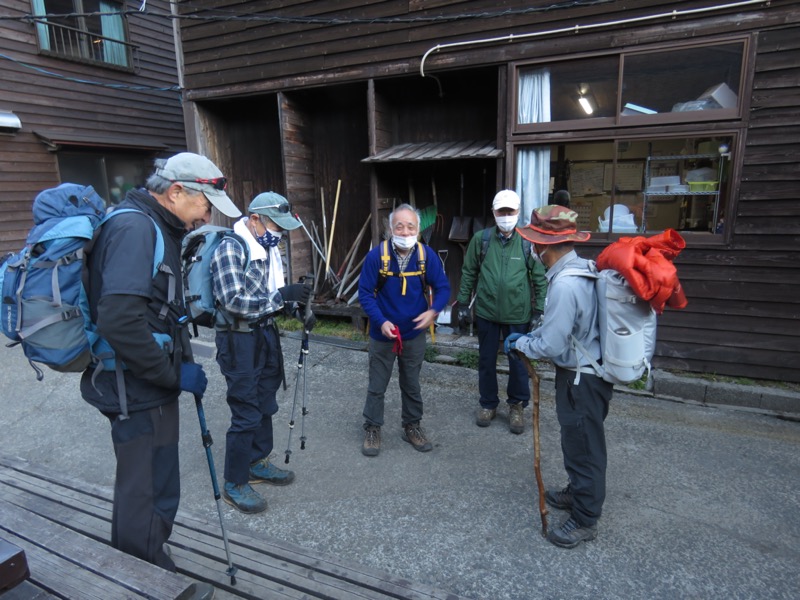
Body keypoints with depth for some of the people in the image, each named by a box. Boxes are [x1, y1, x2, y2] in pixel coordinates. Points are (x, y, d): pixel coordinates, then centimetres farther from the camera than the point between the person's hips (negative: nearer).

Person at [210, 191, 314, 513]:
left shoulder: (270, 249, 8)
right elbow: (233, 301, -26)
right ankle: (234, 484, 17)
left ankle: (258, 463, 37)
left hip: (266, 334, 8)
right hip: (240, 340, -8)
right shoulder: (230, 248, -17)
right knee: (246, 414, 0)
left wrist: (297, 306, -2)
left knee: (265, 406, 18)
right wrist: (281, 295, -30)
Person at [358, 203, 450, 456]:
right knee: (377, 386, 12)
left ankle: (412, 426, 38)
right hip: (383, 334, -2)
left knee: (412, 385, 18)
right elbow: (364, 292, -12)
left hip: (414, 334, 2)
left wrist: (434, 310, -22)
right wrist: (381, 321, -24)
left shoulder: (427, 255, -11)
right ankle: (372, 429, 31)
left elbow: (443, 287, -3)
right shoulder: (376, 255, -18)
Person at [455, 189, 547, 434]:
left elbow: (540, 279, 0)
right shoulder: (481, 239, -3)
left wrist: (539, 311, -2)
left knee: (519, 361, 10)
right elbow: (468, 273, 5)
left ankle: (517, 406, 31)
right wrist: (463, 303, 5)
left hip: (518, 314, -1)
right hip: (486, 312, 1)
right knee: (486, 360, 14)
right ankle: (488, 403, 33)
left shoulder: (528, 242, -5)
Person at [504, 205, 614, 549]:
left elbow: (552, 346, -25)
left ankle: (585, 520, 25)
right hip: (587, 370, 10)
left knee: (582, 446, 7)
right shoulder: (580, 269, 2)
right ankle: (578, 493, 45)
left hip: (581, 379, -10)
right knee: (578, 441, 25)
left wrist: (521, 345, -8)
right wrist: (527, 337, 8)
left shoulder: (564, 285, -29)